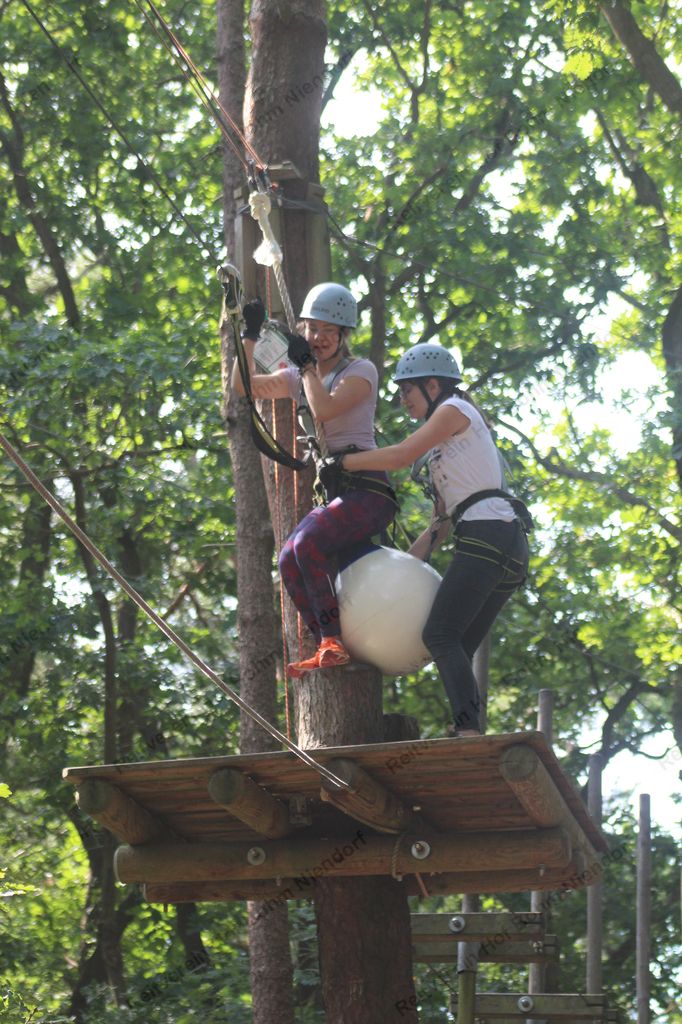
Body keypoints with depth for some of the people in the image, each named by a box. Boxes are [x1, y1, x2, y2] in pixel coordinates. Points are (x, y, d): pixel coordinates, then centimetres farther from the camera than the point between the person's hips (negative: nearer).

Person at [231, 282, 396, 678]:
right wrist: (250, 335, 0)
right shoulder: (299, 377, 17)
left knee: (309, 542, -27)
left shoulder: (361, 371, -3)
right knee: (289, 561, -13)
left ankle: (334, 641, -22)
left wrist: (306, 364, -8)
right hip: (331, 491, 7)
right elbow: (245, 385, 7)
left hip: (367, 489, -7)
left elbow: (324, 409, -20)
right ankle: (328, 647, -9)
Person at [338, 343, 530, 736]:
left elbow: (400, 456, -10)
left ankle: (469, 730, -32)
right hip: (508, 544, 10)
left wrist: (341, 462, 0)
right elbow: (443, 519, 25)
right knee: (459, 648, 3)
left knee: (440, 634, -18)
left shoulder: (455, 409, 3)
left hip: (489, 532, -10)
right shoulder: (448, 440, 30)